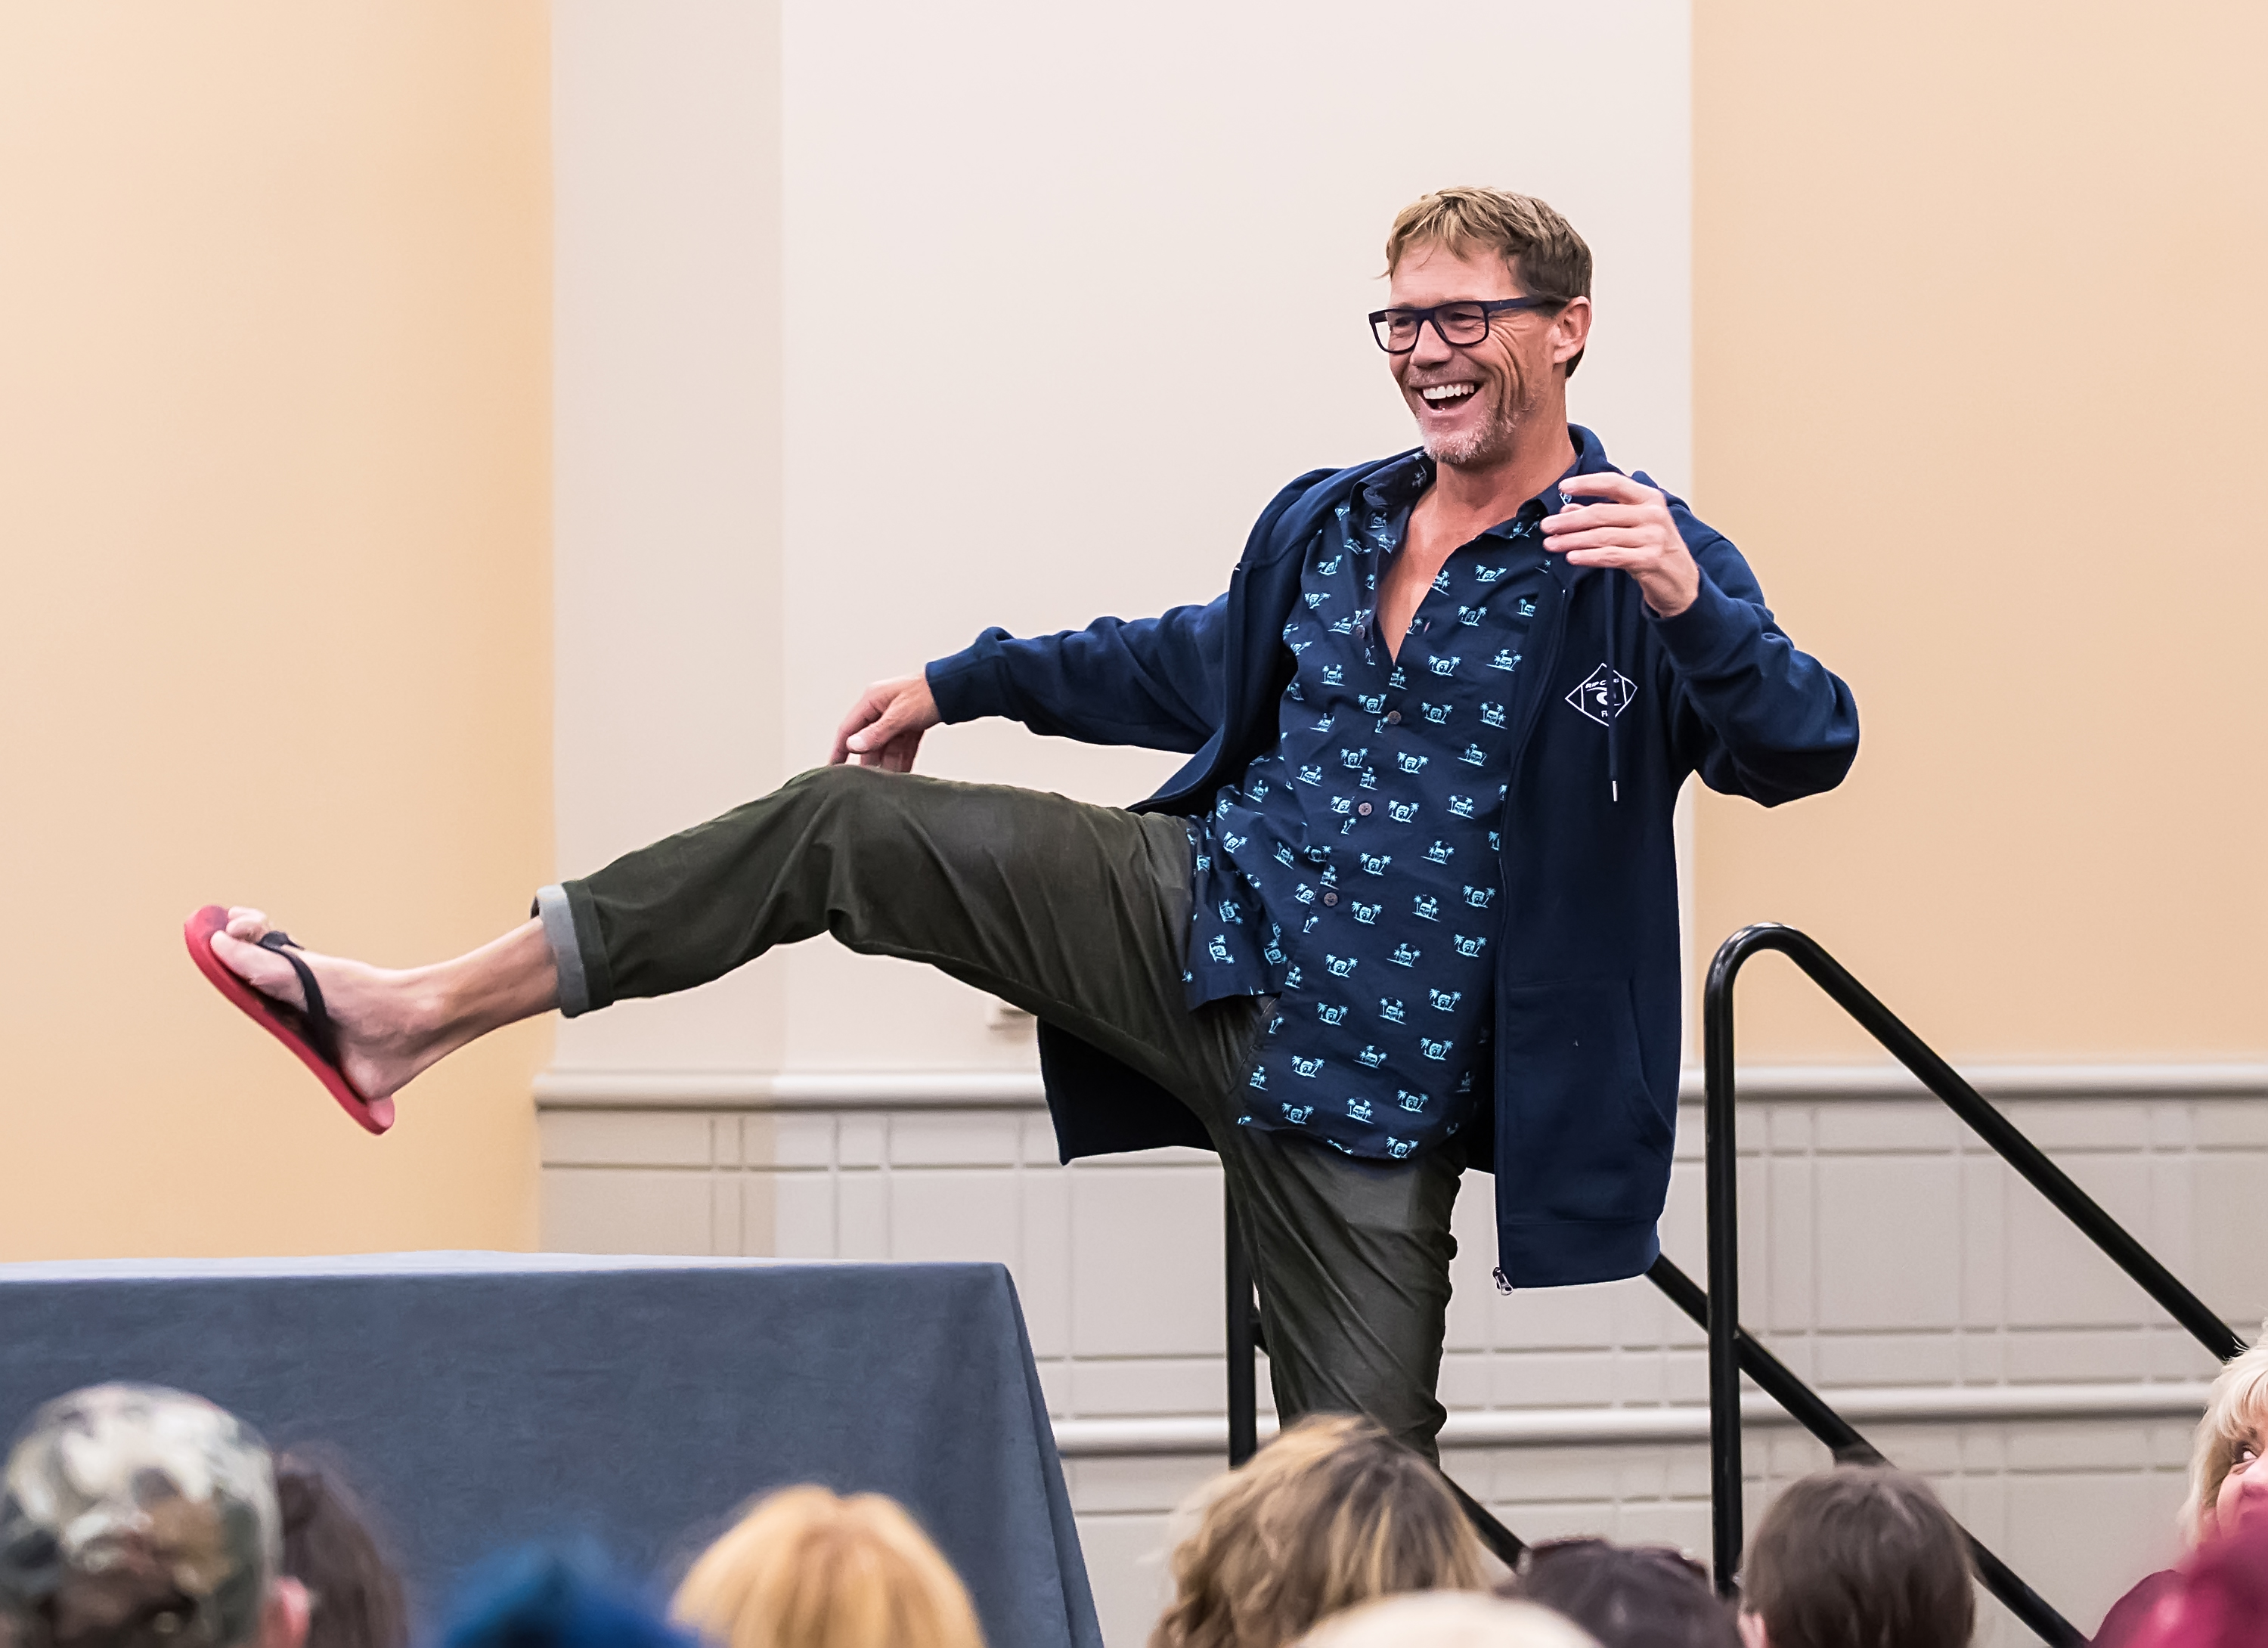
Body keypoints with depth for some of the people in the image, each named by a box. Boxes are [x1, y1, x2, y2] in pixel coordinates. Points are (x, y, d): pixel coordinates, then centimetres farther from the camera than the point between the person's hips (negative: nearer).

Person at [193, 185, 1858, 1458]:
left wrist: (1689, 607, -42)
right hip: (1200, 926, 5)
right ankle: (410, 1018, -4)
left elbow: (1809, 746, -23)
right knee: (844, 825, -5)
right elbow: (1191, 665, 29)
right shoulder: (1326, 525, 11)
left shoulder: (1645, 564, -9)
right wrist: (958, 680, 35)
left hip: (1373, 1088, -5)